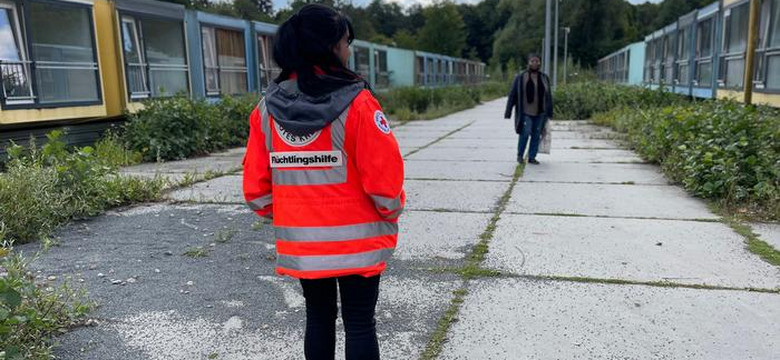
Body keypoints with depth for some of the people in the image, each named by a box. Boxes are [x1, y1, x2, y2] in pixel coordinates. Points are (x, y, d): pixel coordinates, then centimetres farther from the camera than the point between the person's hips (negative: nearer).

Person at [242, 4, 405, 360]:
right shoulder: (356, 102, -16)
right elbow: (384, 176, -16)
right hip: (356, 241, -4)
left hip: (300, 242, 5)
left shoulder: (268, 108, -2)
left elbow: (255, 185, 1)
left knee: (318, 318, 20)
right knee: (359, 324, 11)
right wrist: (391, 211, 4)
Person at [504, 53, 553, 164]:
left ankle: (532, 157, 14)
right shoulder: (520, 78, -3)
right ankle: (520, 155, 8)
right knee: (525, 133, -14)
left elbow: (548, 96, 10)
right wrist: (508, 112, -6)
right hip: (525, 112, -3)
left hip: (540, 112, 3)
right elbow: (512, 95, -2)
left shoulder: (544, 78, 6)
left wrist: (550, 113, 7)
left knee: (536, 135, 3)